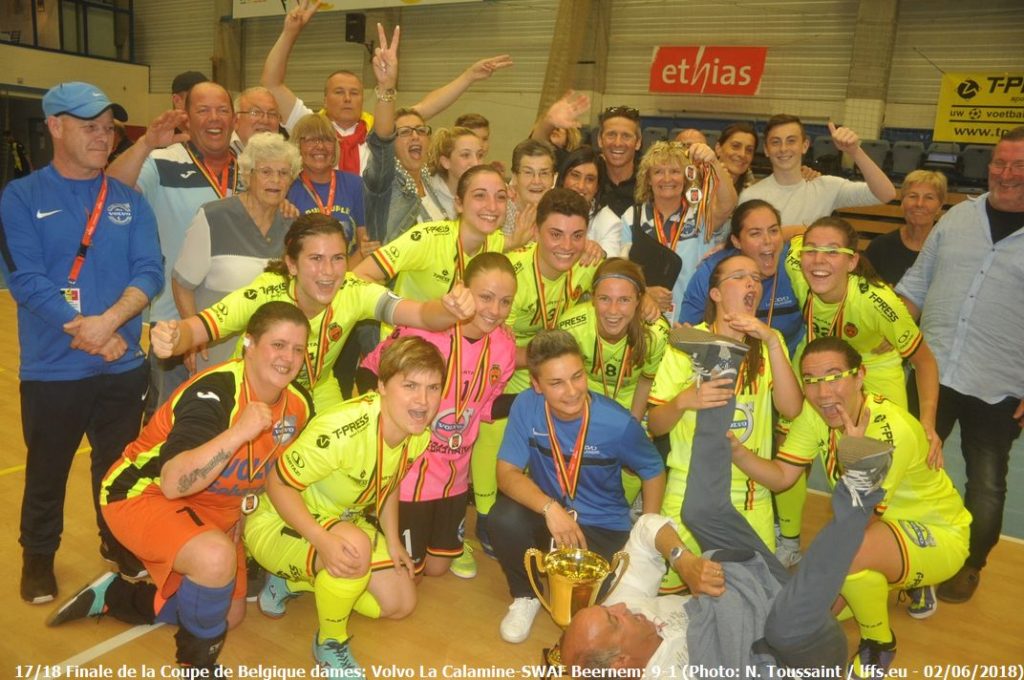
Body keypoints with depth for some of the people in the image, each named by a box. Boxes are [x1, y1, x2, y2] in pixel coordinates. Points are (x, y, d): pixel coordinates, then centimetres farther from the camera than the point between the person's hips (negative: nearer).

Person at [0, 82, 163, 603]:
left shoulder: (128, 199, 5)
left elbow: (150, 271, -5)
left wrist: (108, 321, -21)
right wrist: (83, 330, -20)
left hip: (123, 365, 2)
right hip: (52, 367, -2)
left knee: (119, 464, 16)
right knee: (47, 469, 14)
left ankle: (119, 541, 38)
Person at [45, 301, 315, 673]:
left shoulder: (298, 404, -10)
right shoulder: (212, 393, -32)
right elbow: (173, 484, -42)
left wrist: (242, 517, 8)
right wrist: (238, 432, -49)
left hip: (214, 508, 8)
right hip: (144, 494, -8)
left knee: (228, 615, 16)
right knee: (215, 557, -37)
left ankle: (112, 596, 32)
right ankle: (198, 665, -7)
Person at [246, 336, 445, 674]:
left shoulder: (419, 433, -13)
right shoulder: (342, 429, -38)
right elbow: (278, 485, -29)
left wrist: (393, 543, 0)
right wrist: (323, 541, -39)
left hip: (342, 522, 8)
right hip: (280, 523, -7)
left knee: (400, 604, 8)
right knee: (357, 546, -37)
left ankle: (291, 583, 24)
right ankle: (330, 642, -6)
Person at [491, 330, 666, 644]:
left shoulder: (618, 423, -21)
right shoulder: (526, 405, -17)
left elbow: (653, 473, -4)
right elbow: (507, 472, -17)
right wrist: (550, 507, -34)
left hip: (603, 527, -1)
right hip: (547, 514, 2)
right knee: (503, 519, -29)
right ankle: (526, 596, 2)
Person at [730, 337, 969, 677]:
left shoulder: (893, 429, -33)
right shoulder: (814, 413, -13)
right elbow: (780, 476, -13)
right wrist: (735, 451, -30)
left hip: (938, 534, -7)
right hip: (884, 525, 7)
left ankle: (879, 644, -4)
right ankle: (904, 584, 28)